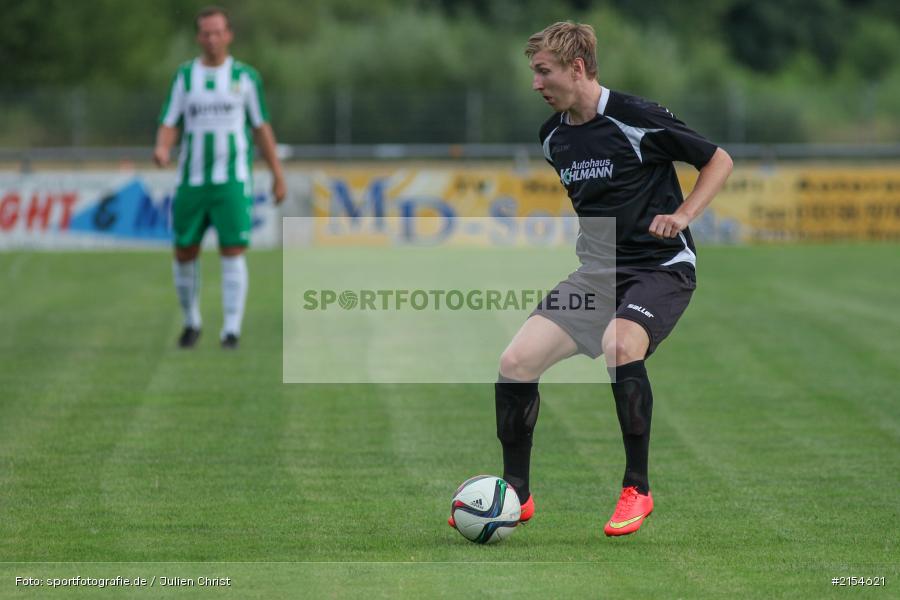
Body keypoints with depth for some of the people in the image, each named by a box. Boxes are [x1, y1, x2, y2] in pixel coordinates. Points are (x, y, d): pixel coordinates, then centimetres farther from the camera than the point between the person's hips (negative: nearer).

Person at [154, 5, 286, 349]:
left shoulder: (245, 76, 3)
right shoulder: (185, 76, 5)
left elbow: (261, 127, 8)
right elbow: (169, 125, 2)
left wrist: (278, 175, 7)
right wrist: (161, 149, -20)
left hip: (232, 181, -2)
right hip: (192, 180, 2)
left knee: (232, 253, -12)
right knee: (185, 254, 4)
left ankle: (232, 330, -9)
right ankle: (191, 324, 24)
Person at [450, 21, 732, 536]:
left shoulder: (637, 119, -14)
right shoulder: (554, 136, 7)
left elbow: (720, 161, -6)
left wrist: (682, 215, -18)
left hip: (660, 267, -7)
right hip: (596, 273, 7)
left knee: (620, 347, -36)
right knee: (516, 361, -9)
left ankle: (637, 489, -20)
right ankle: (516, 493, 8)